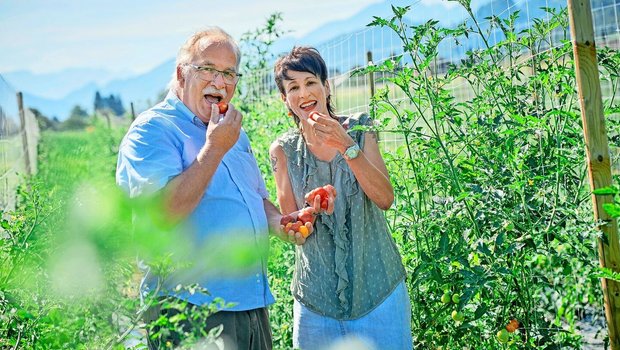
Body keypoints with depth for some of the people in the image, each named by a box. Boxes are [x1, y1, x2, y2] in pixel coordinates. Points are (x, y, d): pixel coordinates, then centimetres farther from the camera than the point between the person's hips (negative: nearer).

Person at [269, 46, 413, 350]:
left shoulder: (359, 129, -1)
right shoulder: (283, 150, -1)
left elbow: (385, 199, -12)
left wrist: (346, 146, -22)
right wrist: (310, 212, -21)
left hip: (376, 282, 0)